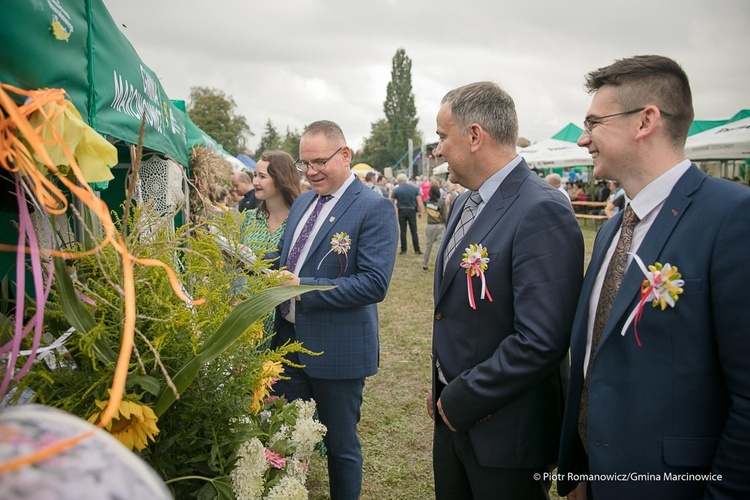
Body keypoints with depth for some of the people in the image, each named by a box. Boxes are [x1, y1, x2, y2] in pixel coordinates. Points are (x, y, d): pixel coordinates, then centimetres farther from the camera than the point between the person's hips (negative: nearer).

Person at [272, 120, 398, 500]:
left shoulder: (375, 208, -14)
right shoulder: (302, 202, 10)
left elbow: (375, 283, -22)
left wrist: (304, 287, -24)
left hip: (336, 349, -7)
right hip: (289, 340, 7)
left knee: (341, 444, 13)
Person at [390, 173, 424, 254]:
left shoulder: (397, 190, -6)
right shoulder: (415, 188, 0)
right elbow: (419, 200, -4)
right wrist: (420, 211, 1)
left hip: (402, 211, -1)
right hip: (412, 211, 1)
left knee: (403, 231, 6)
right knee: (414, 231, 5)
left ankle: (403, 249, 7)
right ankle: (417, 250, 4)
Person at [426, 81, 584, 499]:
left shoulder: (542, 212, -22)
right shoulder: (466, 202, 7)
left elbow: (540, 342, -28)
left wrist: (460, 401, -17)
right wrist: (443, 392, 11)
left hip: (504, 432, -8)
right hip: (452, 413, 8)